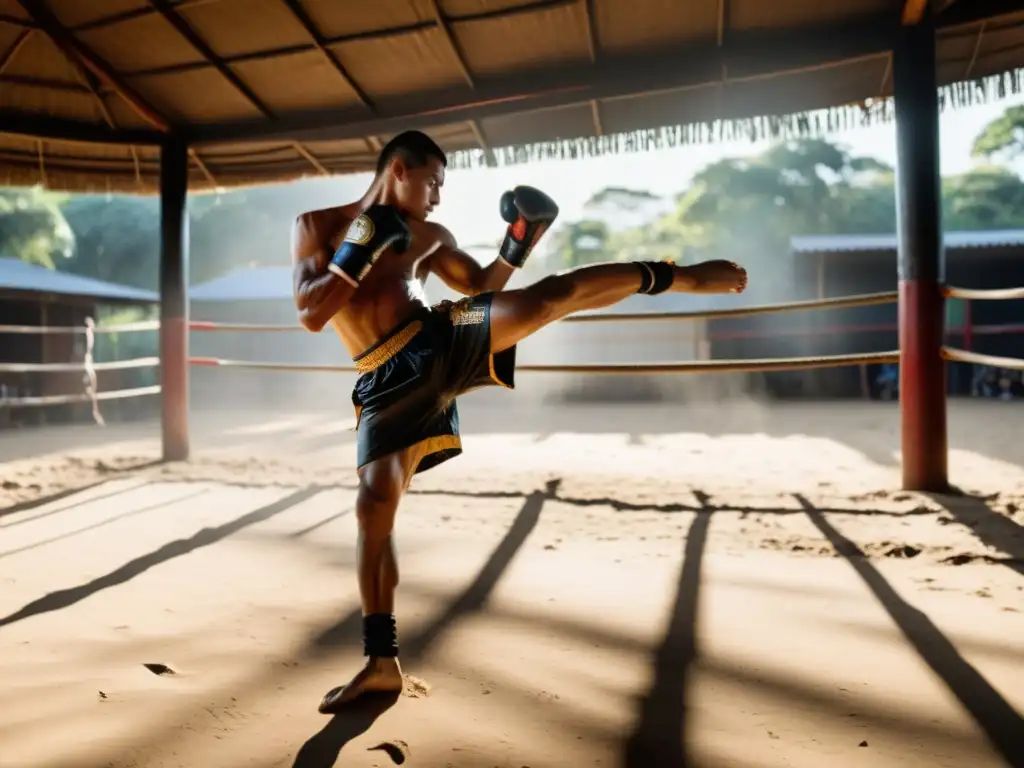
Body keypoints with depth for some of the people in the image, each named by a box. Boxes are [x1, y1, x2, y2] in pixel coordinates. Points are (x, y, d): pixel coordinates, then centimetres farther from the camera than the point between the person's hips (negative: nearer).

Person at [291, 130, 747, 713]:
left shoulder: (428, 236, 15)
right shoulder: (318, 226, 7)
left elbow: (482, 286, 25)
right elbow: (311, 314, -7)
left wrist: (520, 243, 9)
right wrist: (362, 249, -15)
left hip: (444, 340, 2)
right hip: (391, 380, -1)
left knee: (551, 296, -19)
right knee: (375, 505, -6)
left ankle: (677, 276, -6)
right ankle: (383, 663, 6)